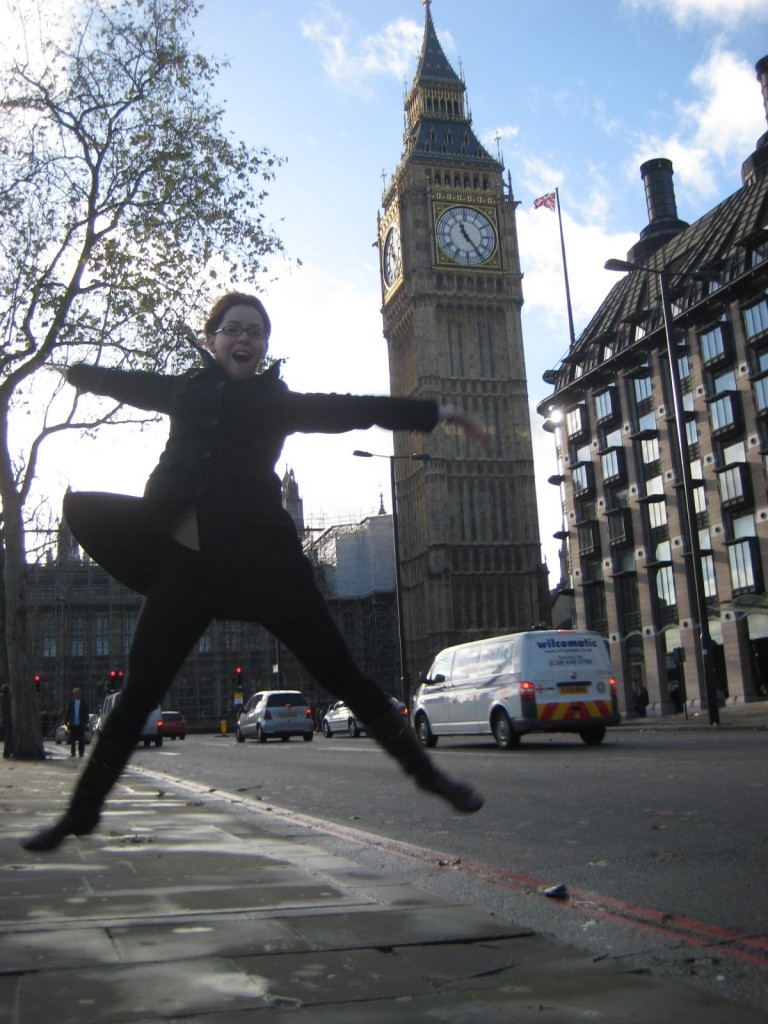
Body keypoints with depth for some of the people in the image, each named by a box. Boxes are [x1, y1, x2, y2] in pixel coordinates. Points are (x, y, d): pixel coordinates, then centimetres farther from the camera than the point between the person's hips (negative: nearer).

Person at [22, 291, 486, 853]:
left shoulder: (278, 400, 8)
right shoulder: (186, 390, 14)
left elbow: (351, 409, 4)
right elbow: (127, 382, 32)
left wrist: (440, 412, 1)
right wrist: (76, 371, 49)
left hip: (262, 558, -2)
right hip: (184, 558, 3)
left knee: (340, 673, -2)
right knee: (140, 691, 7)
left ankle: (425, 769, 11)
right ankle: (82, 810, 22)